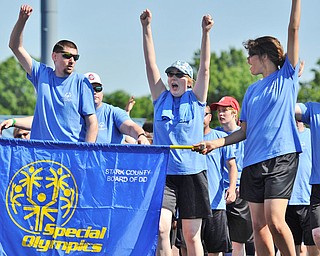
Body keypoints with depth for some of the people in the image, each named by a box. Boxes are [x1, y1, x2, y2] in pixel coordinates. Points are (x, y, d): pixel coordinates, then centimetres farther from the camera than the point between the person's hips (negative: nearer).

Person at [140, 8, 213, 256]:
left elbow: (205, 67, -3)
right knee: (160, 229, -15)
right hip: (163, 172, 1)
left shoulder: (195, 99, 6)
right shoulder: (161, 98, 10)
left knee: (192, 235, 3)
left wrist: (206, 32, -14)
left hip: (192, 172, -1)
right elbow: (151, 64, 5)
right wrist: (146, 28, -2)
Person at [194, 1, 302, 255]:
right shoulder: (252, 91, 20)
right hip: (253, 161, 6)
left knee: (275, 220, -19)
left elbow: (294, 30, -1)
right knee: (258, 224, 1)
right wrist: (216, 143, 10)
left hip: (281, 157, -6)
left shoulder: (286, 77, 5)